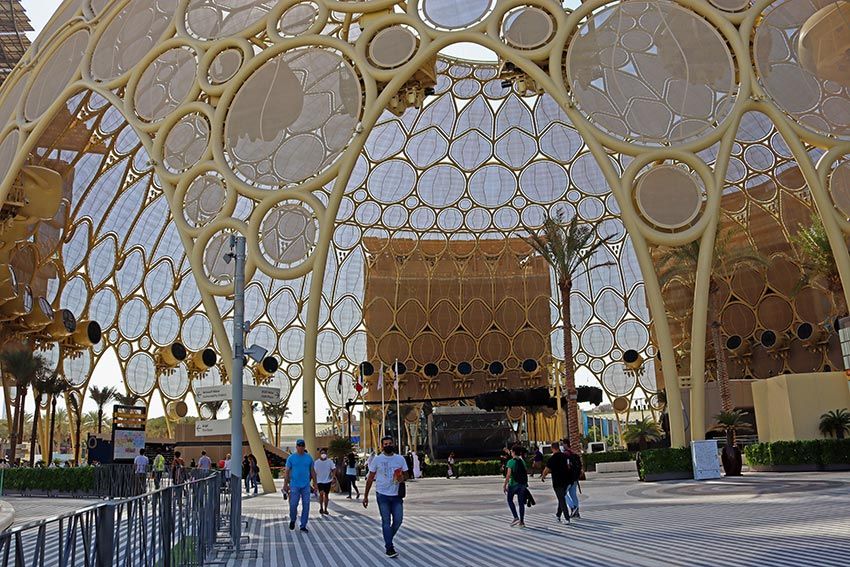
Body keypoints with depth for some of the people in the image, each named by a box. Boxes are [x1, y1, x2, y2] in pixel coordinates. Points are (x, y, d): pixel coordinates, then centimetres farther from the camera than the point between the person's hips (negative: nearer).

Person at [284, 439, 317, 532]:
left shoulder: (309, 458, 6)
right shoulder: (291, 458, 0)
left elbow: (312, 471, 11)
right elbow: (287, 471, 1)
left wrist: (314, 484, 7)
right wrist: (285, 484, -3)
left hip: (306, 485, 2)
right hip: (295, 485, -2)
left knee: (306, 506, 0)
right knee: (293, 505, -4)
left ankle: (303, 526, 10)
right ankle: (292, 520, 25)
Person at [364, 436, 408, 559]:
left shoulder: (400, 459, 3)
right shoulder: (377, 460, -2)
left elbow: (405, 474, 11)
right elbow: (370, 478, 3)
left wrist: (402, 478, -14)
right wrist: (365, 496, 3)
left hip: (397, 495, 2)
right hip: (383, 495, -2)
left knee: (398, 520, 3)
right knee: (386, 522, -1)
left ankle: (388, 541, 28)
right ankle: (389, 548, 5)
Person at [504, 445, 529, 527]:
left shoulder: (510, 462, -11)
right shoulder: (522, 461, 6)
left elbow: (508, 475, -16)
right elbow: (526, 472, 11)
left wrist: (505, 485, -11)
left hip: (513, 484, -5)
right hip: (522, 484, 5)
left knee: (510, 500, 13)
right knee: (521, 502, 9)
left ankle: (516, 517, -1)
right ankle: (521, 521, 10)